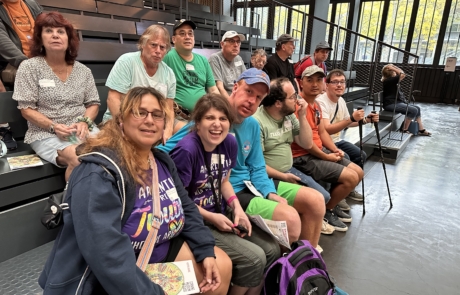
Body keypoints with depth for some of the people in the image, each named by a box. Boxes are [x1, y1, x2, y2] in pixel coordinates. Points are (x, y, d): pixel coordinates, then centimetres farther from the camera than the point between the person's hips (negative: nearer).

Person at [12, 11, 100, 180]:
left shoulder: (83, 71, 11)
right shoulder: (29, 67, 1)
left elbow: (93, 103, 11)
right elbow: (26, 109, -2)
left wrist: (85, 122, -10)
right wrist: (54, 126, -17)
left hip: (82, 129, 3)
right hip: (46, 133, -3)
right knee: (78, 158, -32)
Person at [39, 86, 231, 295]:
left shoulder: (163, 162, 2)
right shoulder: (98, 173, -25)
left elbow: (186, 208, 7)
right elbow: (107, 255, -33)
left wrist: (206, 252, -2)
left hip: (162, 252, 8)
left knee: (221, 265, 7)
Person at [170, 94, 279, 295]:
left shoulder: (230, 143, -2)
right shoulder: (186, 150, -24)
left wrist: (237, 208, -4)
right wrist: (211, 217, -17)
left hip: (222, 214, 7)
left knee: (271, 250, 1)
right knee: (254, 258, -16)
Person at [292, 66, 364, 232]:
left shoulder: (316, 105, 14)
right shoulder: (298, 104, -19)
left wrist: (335, 150, 2)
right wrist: (326, 157, -14)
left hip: (320, 151, 11)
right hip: (302, 157, -11)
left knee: (358, 172, 14)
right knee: (351, 177, -14)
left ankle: (332, 206, 28)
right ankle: (326, 211, 8)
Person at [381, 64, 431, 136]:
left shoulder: (392, 80, 16)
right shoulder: (388, 81, -16)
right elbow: (402, 74, -21)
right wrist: (393, 67, -14)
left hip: (397, 102, 11)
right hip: (391, 104, -11)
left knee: (417, 108, 6)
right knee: (413, 110, -21)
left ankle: (421, 130, 12)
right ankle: (404, 130, -7)